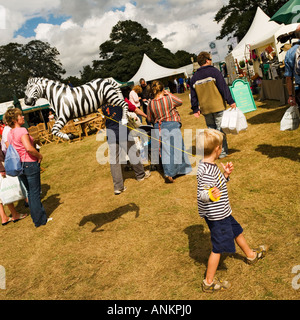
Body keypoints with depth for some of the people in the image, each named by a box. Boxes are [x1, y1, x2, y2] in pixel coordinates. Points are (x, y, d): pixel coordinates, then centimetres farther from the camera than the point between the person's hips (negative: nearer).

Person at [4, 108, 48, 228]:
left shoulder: (9, 133, 8)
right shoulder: (22, 130, -18)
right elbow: (29, 148, -29)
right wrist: (39, 155, -14)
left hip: (18, 165, 8)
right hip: (30, 164, -8)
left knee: (30, 192, 19)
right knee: (35, 193, 3)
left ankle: (36, 218, 31)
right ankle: (40, 220, 13)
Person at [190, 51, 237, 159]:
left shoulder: (194, 77, 11)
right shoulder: (214, 71, -4)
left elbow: (193, 95, 13)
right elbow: (223, 87, -9)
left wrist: (195, 109, 18)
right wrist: (230, 101, -7)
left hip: (205, 109, 5)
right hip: (218, 106, -4)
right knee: (220, 129, 1)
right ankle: (222, 152, 3)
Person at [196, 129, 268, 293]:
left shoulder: (210, 165, 2)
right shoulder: (206, 171, -30)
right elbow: (201, 193, -34)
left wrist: (225, 174, 5)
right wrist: (210, 195, -54)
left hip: (221, 212, 10)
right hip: (216, 215, -10)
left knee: (236, 230, 29)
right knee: (218, 247, 3)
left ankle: (251, 255, 56)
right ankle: (209, 282, 19)